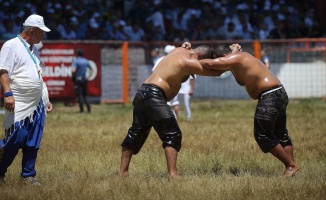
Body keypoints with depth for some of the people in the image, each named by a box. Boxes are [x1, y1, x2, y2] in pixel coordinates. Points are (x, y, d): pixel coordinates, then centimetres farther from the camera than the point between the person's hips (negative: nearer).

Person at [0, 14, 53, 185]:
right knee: (15, 139, -11)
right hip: (20, 104, -8)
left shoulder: (33, 49, 18)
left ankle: (28, 175, 10)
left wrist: (46, 99, 22)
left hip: (37, 104, 8)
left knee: (33, 142, 4)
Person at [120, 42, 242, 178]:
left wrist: (186, 46, 22)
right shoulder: (188, 62, -10)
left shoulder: (179, 50, 16)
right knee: (172, 135, -10)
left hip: (142, 93, 10)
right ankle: (172, 173, -20)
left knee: (135, 134, 15)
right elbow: (216, 71, -7)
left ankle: (123, 172, 19)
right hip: (154, 95, -10)